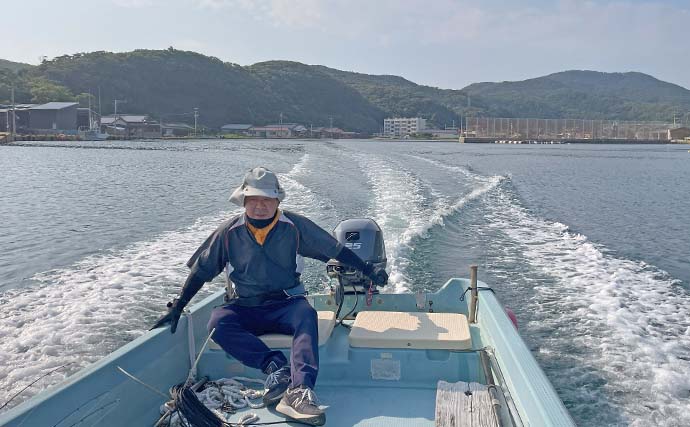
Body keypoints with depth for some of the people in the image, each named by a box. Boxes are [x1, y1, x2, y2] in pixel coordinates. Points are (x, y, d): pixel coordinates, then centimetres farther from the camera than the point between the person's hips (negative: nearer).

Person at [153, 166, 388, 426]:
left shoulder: (294, 226, -2)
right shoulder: (229, 232, 0)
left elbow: (335, 250, 4)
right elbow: (201, 271, 7)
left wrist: (368, 270, 0)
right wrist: (176, 308, 4)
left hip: (286, 305, -1)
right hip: (245, 308, 2)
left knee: (306, 315, -35)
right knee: (218, 322, -30)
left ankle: (298, 391, -50)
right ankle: (275, 365, -37)